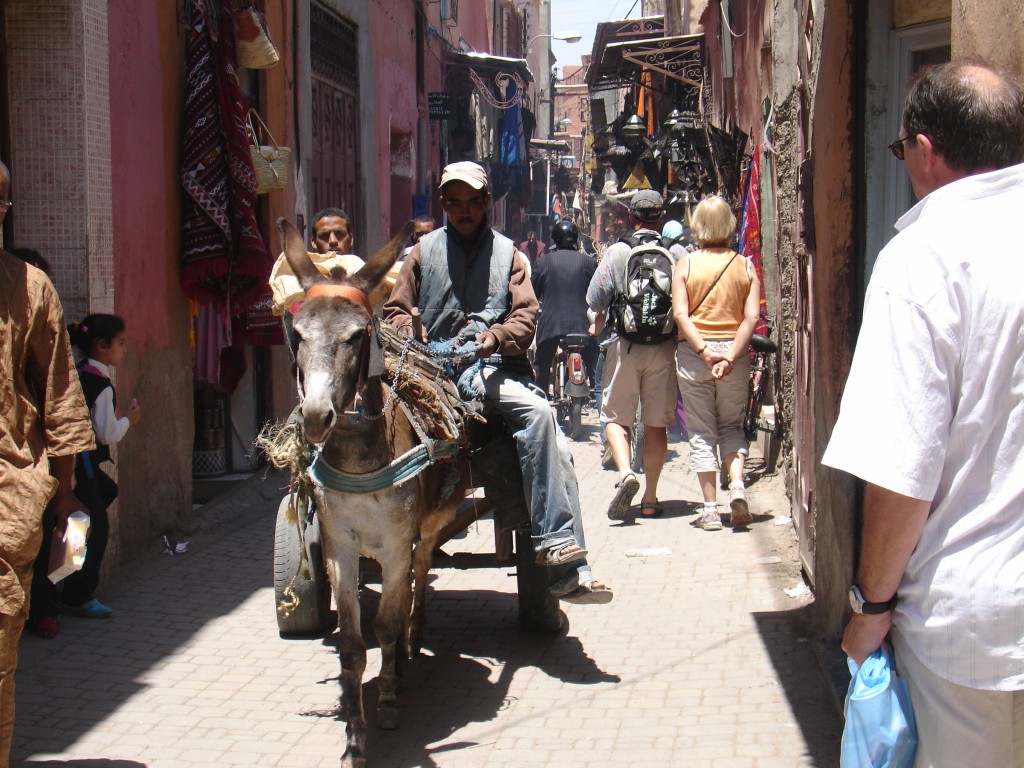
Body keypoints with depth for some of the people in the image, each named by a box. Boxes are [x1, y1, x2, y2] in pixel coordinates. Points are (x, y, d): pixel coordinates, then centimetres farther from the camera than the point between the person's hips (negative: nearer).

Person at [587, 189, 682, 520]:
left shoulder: (617, 252, -4)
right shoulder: (677, 253, -2)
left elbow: (594, 300, -3)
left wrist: (606, 315, 18)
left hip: (624, 346, -1)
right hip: (663, 347, 1)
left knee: (616, 417, 8)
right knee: (656, 423, 9)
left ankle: (625, 472, -18)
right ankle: (650, 498, 13)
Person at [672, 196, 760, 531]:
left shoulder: (686, 264, -2)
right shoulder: (745, 266, 3)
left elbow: (680, 314, -11)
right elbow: (751, 317, -8)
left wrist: (705, 352, -14)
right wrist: (731, 355, -12)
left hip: (693, 353, -2)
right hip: (734, 353, 2)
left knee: (701, 432, 6)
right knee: (731, 426, 17)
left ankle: (710, 509, 3)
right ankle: (737, 486, -6)